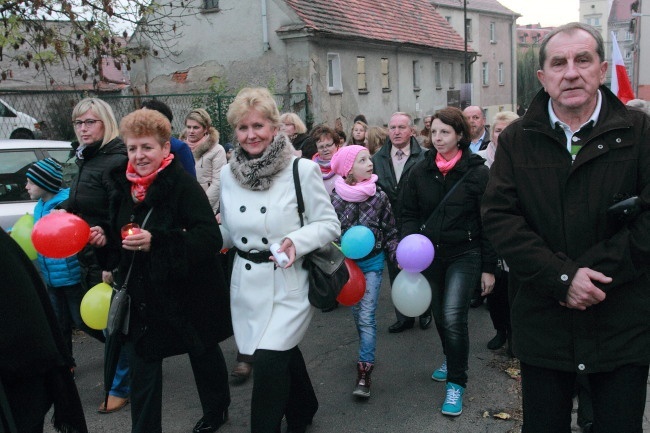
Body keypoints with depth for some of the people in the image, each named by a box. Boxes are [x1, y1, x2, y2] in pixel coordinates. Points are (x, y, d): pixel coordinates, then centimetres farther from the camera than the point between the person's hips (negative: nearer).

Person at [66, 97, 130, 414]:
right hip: (90, 260, 9)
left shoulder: (116, 162, -18)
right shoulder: (87, 160, 12)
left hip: (109, 262, -9)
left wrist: (112, 266, -23)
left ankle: (121, 387, 19)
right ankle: (131, 373, 36)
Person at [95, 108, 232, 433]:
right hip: (144, 294, 5)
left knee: (204, 352, 17)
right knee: (143, 362, 5)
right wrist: (105, 237, -4)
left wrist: (156, 241, -36)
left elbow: (210, 238, -28)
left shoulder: (183, 184, -19)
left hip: (188, 292, -5)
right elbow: (120, 233, 18)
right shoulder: (126, 186, 2)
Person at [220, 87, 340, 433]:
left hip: (287, 286, -5)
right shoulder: (228, 174, 3)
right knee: (283, 353, 21)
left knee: (268, 363, -14)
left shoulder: (302, 170, -12)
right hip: (247, 285, 5)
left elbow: (329, 225, -9)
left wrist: (297, 241, -26)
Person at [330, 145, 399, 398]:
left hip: (371, 262, -1)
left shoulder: (379, 196, -8)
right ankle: (367, 355, 36)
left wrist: (398, 257, -9)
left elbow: (390, 231, 1)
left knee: (366, 316, -8)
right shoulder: (335, 197, -9)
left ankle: (364, 372, -4)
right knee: (356, 313, 15)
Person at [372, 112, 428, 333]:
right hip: (390, 227, 3)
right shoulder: (378, 158, 3)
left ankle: (424, 312, 33)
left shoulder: (423, 158, -9)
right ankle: (404, 317, 29)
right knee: (396, 272, 13)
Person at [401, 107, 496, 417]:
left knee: (453, 317, -14)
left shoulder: (476, 171, -9)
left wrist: (488, 267, -6)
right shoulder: (421, 171, 2)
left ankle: (456, 382, 4)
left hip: (464, 255, -4)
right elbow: (409, 214, 6)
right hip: (430, 255, 4)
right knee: (439, 316, 15)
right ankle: (451, 360, 42)